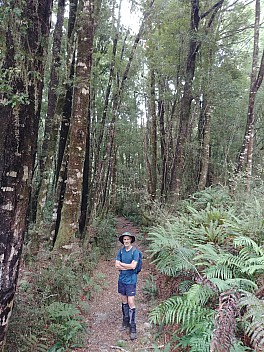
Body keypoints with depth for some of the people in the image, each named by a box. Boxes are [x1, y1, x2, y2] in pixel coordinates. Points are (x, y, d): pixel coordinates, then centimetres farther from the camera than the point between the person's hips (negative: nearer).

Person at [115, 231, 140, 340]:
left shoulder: (135, 251, -11)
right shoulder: (121, 251, 2)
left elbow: (133, 266, -19)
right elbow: (117, 266, -3)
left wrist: (121, 264, -8)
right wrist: (128, 266, -14)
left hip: (131, 280, -5)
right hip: (121, 279, 5)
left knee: (131, 303, -4)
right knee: (124, 301, 17)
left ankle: (132, 327, 5)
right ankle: (125, 321, 32)